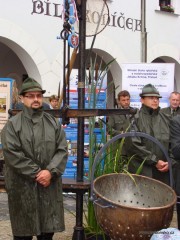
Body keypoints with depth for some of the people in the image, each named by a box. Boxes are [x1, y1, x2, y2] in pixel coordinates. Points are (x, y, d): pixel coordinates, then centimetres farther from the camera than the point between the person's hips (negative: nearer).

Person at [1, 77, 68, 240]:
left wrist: (50, 171, -13)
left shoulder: (53, 122, 10)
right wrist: (37, 173, -14)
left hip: (50, 185, 3)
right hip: (23, 186, -3)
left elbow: (62, 149, 3)